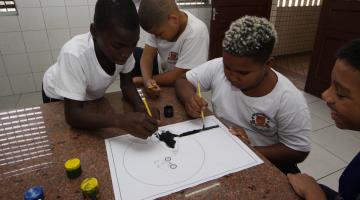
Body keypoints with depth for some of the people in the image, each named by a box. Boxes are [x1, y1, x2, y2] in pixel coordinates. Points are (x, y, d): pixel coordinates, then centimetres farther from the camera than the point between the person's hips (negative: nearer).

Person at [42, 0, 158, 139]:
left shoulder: (123, 45, -28)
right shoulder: (74, 55, -41)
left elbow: (127, 84, -16)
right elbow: (73, 115, -41)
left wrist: (141, 108, -36)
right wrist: (120, 120, -56)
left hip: (92, 95, 4)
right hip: (59, 97, -4)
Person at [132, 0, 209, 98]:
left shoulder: (196, 32, -32)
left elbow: (178, 77, -28)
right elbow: (148, 55, -12)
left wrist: (140, 80, -19)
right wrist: (147, 80, -32)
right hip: (163, 74, 6)